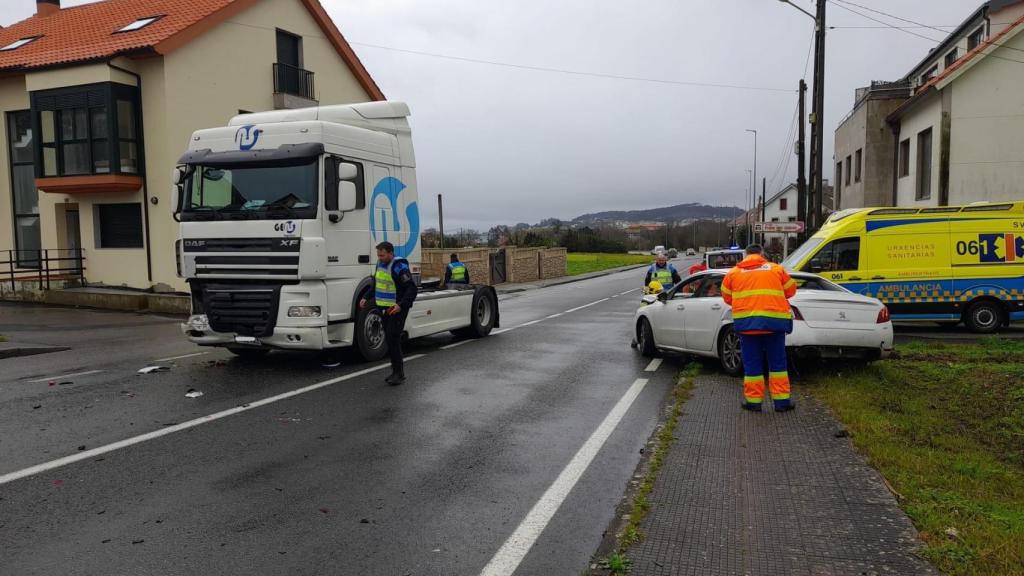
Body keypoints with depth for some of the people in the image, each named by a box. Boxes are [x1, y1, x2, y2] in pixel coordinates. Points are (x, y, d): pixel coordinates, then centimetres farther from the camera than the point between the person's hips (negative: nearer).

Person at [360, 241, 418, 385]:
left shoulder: (399, 267, -17)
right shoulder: (380, 264, 10)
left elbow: (412, 288, -21)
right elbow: (376, 284, 24)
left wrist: (401, 305, -31)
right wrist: (366, 299, 13)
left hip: (397, 310, -8)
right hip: (385, 309, 8)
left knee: (393, 339, -11)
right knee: (389, 340, 11)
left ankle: (399, 374, -3)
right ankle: (396, 371, 20)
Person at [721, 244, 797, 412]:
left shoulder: (733, 273, 10)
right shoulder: (777, 269, 10)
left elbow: (727, 297, 16)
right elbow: (791, 290, 19)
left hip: (746, 322, 0)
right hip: (774, 321, 0)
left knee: (752, 364, 8)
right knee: (777, 362, 11)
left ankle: (754, 401, 12)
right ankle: (782, 400, 13)